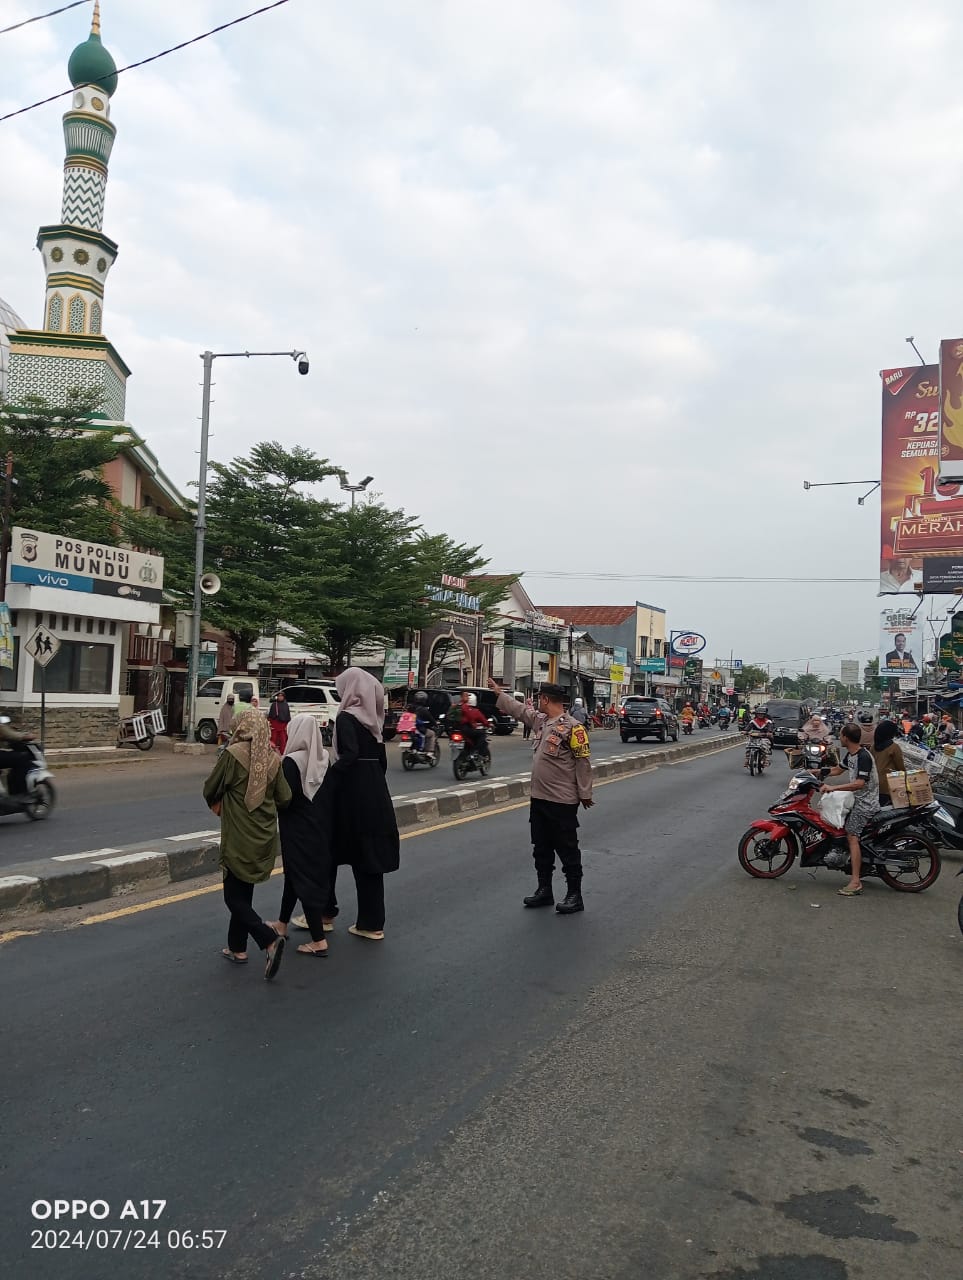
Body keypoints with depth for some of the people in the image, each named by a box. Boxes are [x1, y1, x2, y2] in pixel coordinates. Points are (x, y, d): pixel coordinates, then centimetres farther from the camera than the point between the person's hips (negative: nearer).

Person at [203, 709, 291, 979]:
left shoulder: (232, 754, -14)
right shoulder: (274, 759, -1)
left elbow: (210, 789, -5)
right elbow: (285, 799, 1)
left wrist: (217, 804, 17)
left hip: (239, 839, -6)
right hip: (264, 837, 6)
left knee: (234, 898, 1)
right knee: (244, 893, 19)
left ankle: (269, 940, -14)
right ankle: (237, 948, 26)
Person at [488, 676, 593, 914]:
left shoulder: (572, 727, -15)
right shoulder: (540, 720, 9)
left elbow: (583, 763, -14)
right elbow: (520, 709, 25)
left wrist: (585, 794, -12)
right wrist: (499, 692, 31)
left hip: (562, 802, -8)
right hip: (539, 798, 8)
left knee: (567, 850, 1)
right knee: (541, 849, 15)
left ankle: (574, 896, 10)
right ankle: (544, 891, 26)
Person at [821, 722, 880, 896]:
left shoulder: (864, 757, -20)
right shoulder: (850, 755, 10)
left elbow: (859, 783, -28)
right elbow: (838, 770, 26)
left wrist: (833, 788, -27)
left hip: (865, 803, -11)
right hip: (856, 799, 11)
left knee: (852, 836, -19)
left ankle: (855, 882, -23)